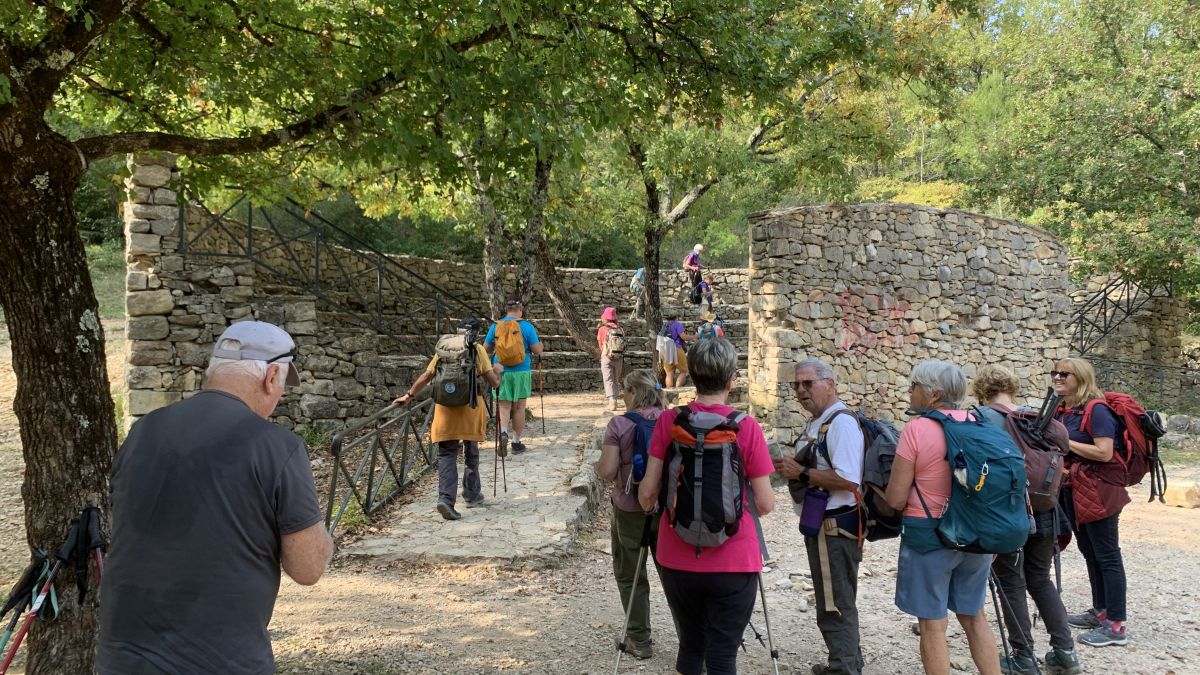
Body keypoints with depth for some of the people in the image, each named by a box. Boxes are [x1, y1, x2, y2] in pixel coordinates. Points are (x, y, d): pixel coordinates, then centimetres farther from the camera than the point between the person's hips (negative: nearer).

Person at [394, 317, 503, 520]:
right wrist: (498, 371, 22)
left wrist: (409, 395, 25)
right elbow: (494, 382, 0)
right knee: (471, 453, 15)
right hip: (470, 406, -2)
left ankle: (446, 499, -12)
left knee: (446, 455, 4)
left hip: (445, 407, 2)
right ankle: (472, 495, 28)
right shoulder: (477, 349, 0)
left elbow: (426, 376, 13)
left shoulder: (443, 348, 9)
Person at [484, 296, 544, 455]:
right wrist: (539, 342, 16)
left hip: (501, 371, 1)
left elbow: (486, 349, 8)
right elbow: (537, 351, -5)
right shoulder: (527, 326, -6)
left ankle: (503, 433, -21)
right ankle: (516, 443, 17)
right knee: (519, 408, 10)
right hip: (521, 372, -1)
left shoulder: (495, 325, 1)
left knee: (504, 406, 6)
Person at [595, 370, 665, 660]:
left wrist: (598, 464, 5)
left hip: (631, 508, -3)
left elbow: (607, 471, -16)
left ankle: (639, 639, 20)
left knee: (630, 574, 13)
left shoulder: (619, 424, -12)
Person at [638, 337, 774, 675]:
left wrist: (649, 509, 21)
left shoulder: (668, 422, -5)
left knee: (690, 645, 20)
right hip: (733, 561, -2)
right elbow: (765, 505, -6)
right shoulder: (747, 428, -10)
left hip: (677, 559, 3)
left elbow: (647, 491, -2)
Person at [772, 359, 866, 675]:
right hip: (823, 525, 11)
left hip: (835, 527, -11)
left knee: (834, 606, -2)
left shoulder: (841, 422, -18)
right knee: (838, 602, 21)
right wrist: (791, 468, 4)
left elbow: (848, 481, -27)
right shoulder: (817, 423, 13)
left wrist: (801, 472, -21)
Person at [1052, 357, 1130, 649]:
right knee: (1089, 553, 17)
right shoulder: (1061, 411, 8)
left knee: (1107, 556, -2)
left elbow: (1104, 452, -24)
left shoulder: (1097, 410, -16)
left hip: (1098, 491, -8)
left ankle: (1116, 626, 4)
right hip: (1072, 490, 9)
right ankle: (1100, 611, 29)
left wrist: (1065, 442, -20)